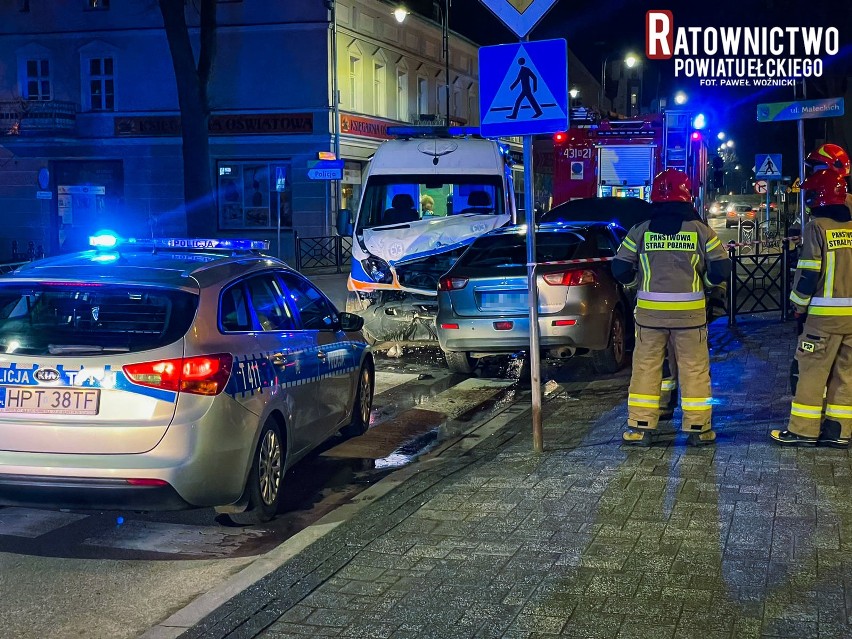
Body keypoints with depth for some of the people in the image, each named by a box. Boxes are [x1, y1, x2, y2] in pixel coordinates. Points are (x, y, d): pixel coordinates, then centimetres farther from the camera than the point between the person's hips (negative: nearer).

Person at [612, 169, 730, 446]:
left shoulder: (640, 231, 0)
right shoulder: (700, 230, -2)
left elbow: (620, 269, 1)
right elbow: (721, 269, -2)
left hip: (650, 309, 1)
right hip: (689, 310, 0)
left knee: (646, 366, 8)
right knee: (694, 368, 7)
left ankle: (640, 427, 8)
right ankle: (698, 428, 11)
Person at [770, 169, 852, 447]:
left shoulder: (817, 227, -9)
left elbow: (809, 272, -11)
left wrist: (799, 303, 2)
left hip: (825, 313, -6)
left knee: (812, 371, 1)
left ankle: (803, 430, 4)